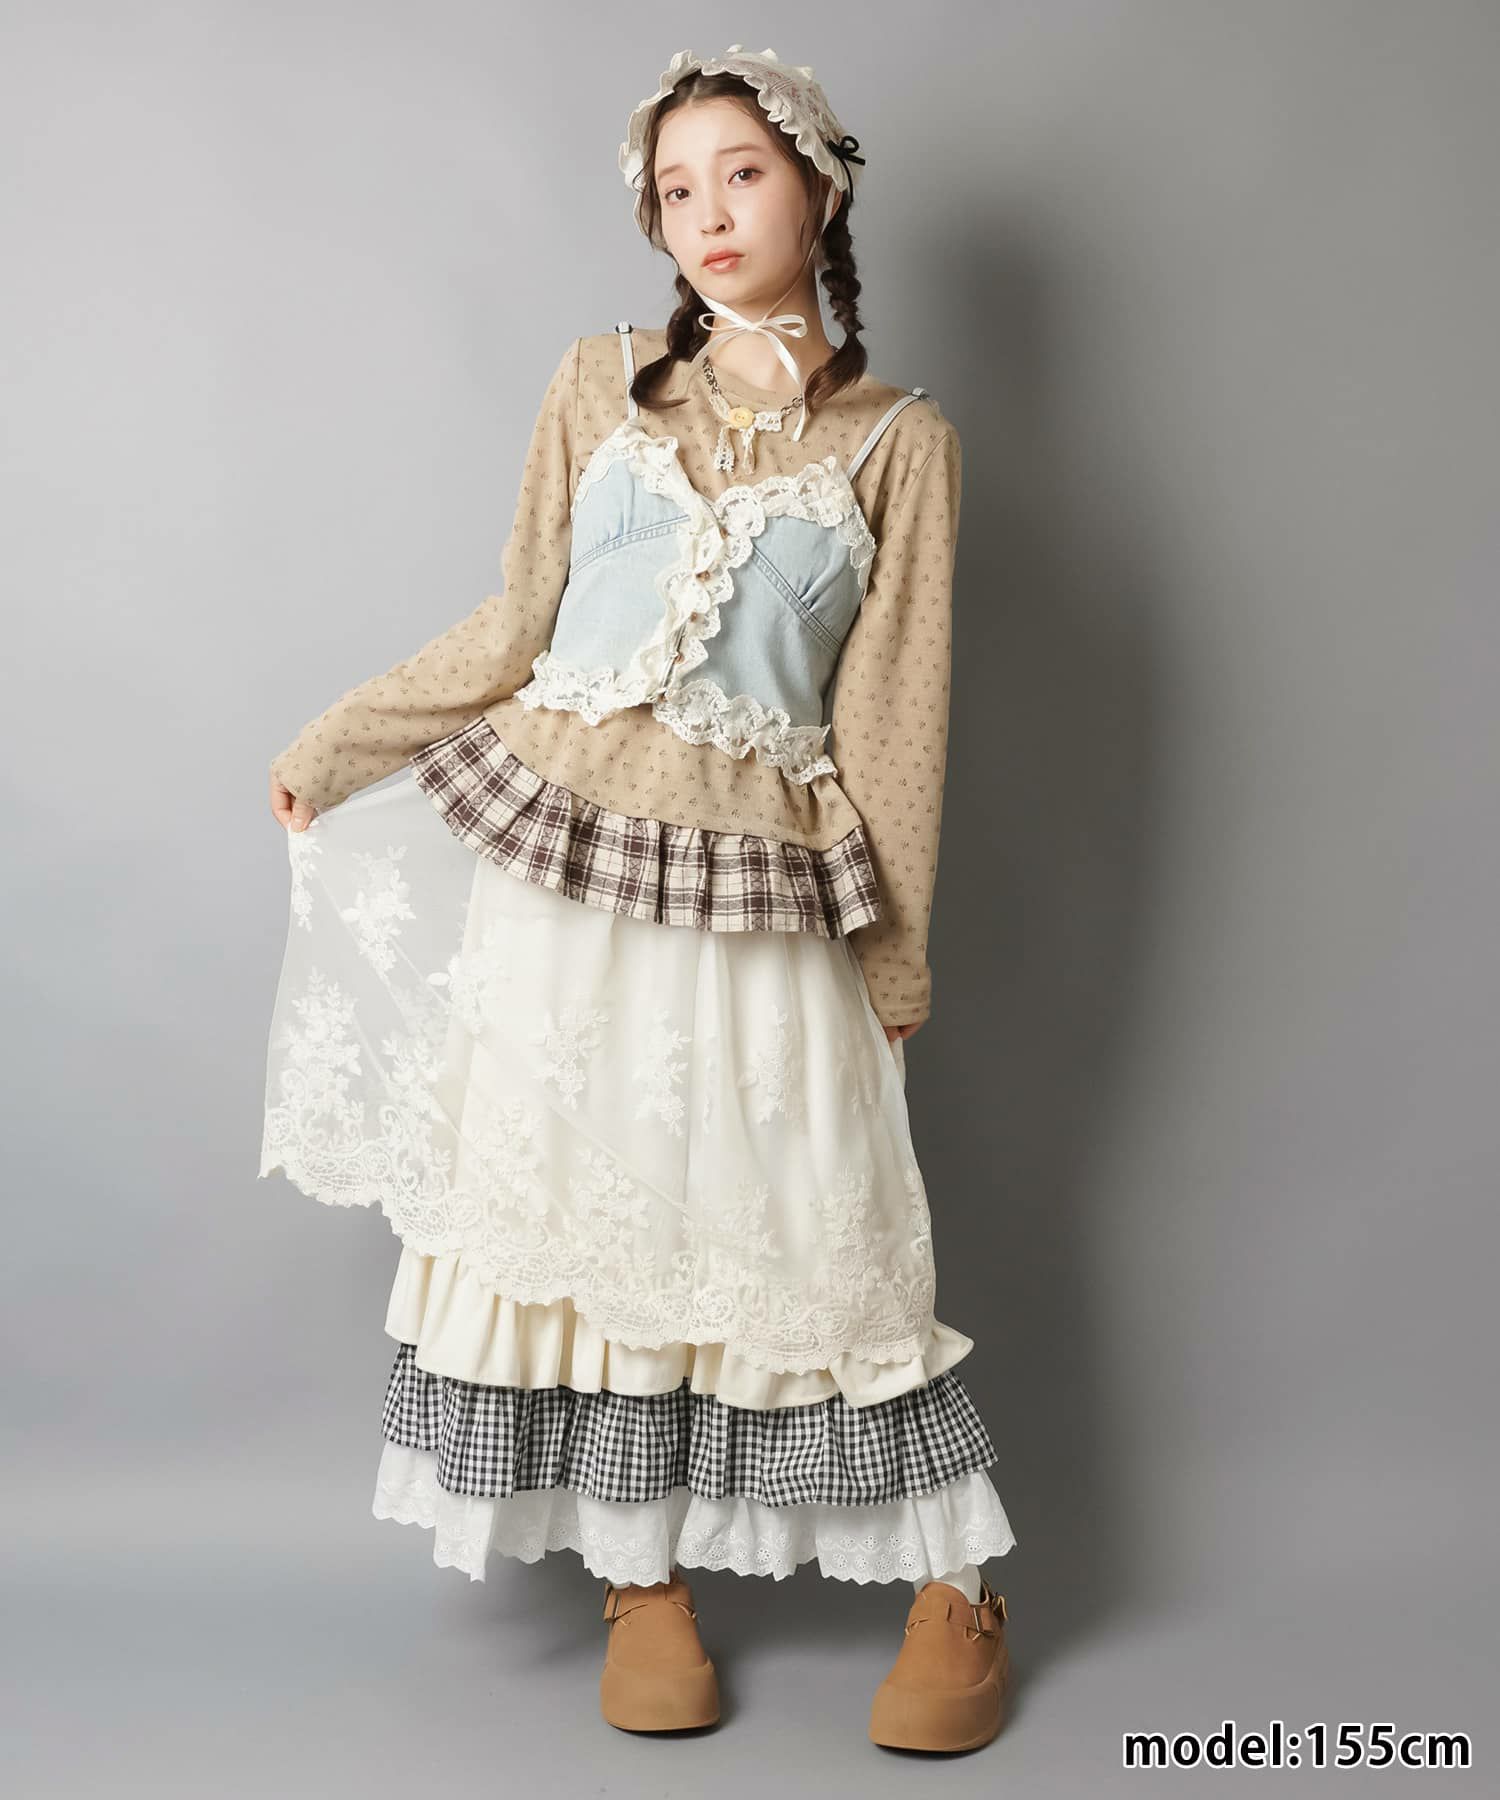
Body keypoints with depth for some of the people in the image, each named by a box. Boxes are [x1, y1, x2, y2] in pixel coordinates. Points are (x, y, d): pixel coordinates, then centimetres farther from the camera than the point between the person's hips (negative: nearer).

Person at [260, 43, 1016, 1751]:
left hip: (758, 886, -2)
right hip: (558, 850, 2)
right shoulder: (600, 383, 7)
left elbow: (889, 712, 3)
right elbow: (514, 629, 10)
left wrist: (894, 952, 3)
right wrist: (328, 745, 12)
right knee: (578, 1210, 6)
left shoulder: (900, 439, 3)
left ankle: (954, 1591, 19)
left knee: (816, 1226, 1)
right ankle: (641, 1579, 23)